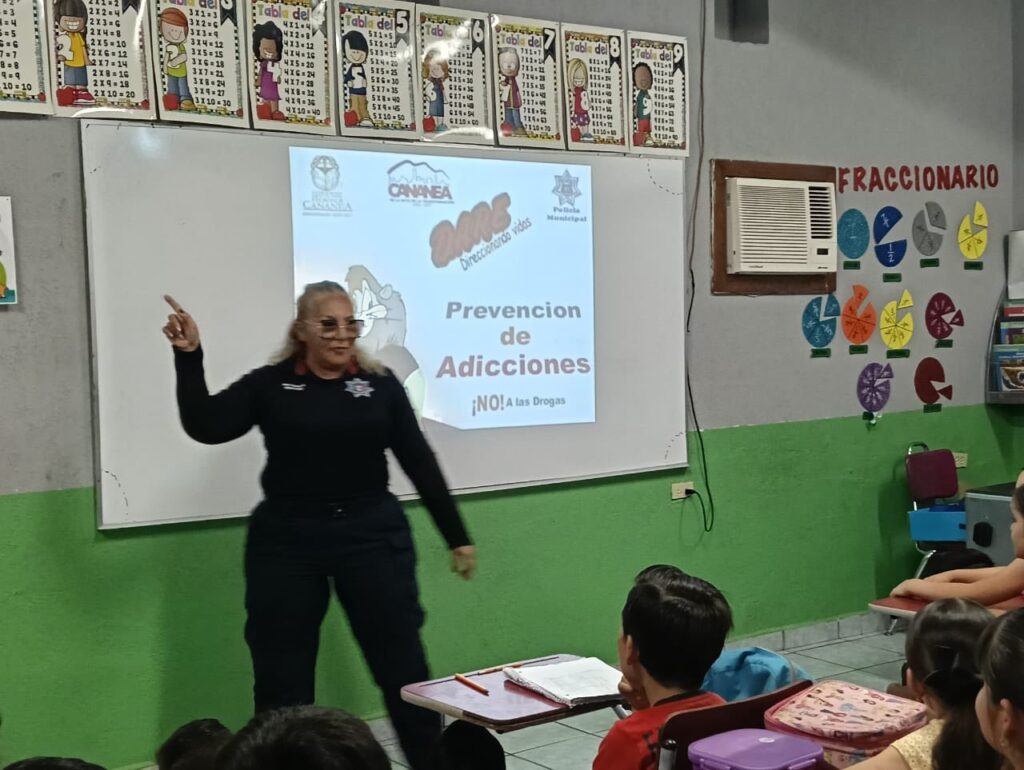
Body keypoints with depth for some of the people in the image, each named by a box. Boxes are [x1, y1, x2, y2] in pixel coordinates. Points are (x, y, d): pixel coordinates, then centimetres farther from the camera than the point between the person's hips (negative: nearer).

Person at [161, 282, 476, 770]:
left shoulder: (380, 385, 3)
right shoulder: (270, 385, 2)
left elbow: (419, 462, 5)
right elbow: (205, 426, -8)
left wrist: (457, 537, 7)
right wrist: (188, 357, -18)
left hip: (373, 535, 0)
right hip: (286, 542, 0)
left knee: (403, 665, 4)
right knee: (281, 678, 8)